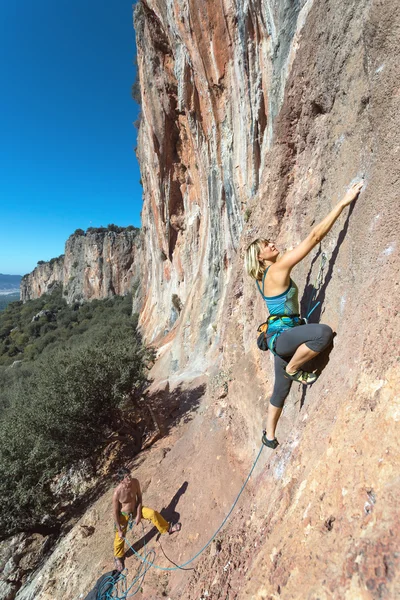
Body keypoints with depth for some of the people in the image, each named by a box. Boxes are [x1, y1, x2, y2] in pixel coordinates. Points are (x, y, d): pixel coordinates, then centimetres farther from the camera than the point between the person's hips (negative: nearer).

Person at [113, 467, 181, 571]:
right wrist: (119, 530, -13)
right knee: (120, 537, 11)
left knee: (153, 513, -12)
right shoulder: (117, 493, -35)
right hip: (123, 515, -3)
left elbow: (139, 498, -8)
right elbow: (115, 512, -21)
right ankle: (118, 557, 46)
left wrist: (138, 514, -12)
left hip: (135, 509, 3)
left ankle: (167, 528, 12)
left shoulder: (135, 482, -25)